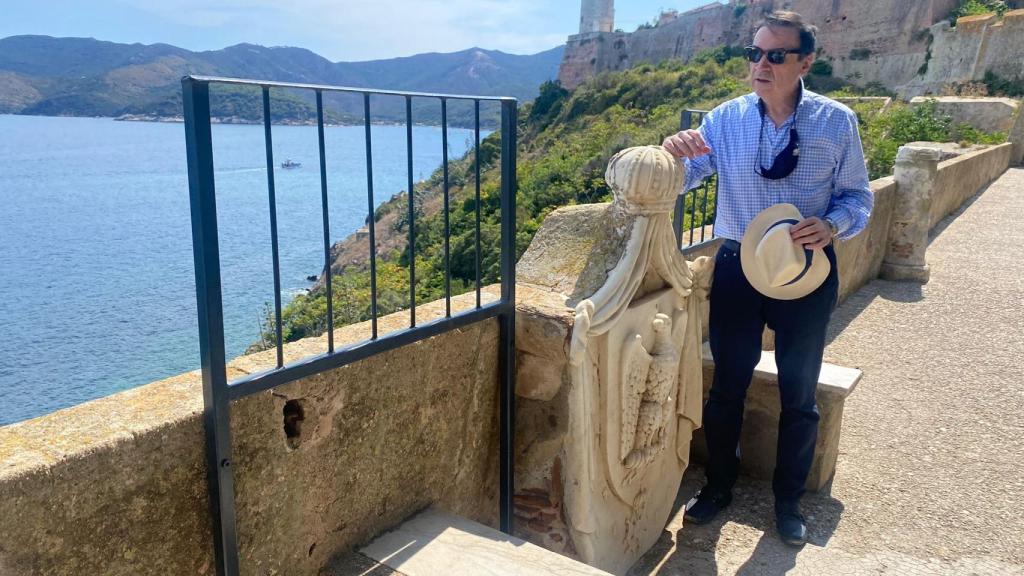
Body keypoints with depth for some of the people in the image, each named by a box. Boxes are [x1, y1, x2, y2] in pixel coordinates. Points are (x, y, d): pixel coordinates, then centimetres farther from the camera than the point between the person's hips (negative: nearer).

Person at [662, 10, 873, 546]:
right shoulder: (725, 119, -4)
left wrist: (832, 225, -22)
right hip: (737, 266, 1)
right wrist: (674, 155, -30)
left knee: (799, 395, 12)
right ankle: (718, 485, 33)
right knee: (727, 386, 12)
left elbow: (856, 196, 0)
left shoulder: (836, 121, -7)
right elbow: (680, 181, -7)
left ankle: (788, 501, 33)